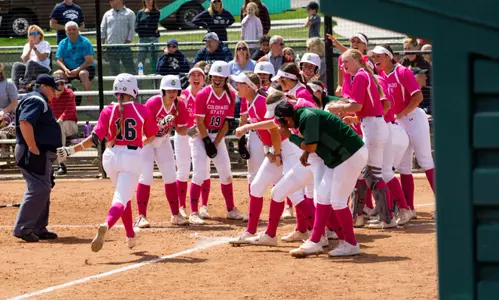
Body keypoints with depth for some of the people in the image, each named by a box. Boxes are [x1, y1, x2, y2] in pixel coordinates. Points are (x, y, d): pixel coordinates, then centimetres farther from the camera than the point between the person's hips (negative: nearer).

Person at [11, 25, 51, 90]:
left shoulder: (45, 44, 7)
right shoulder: (27, 46, 18)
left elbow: (42, 58, -7)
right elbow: (24, 60, 4)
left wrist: (34, 48, -11)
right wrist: (30, 49, -7)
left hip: (43, 69, -4)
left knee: (30, 63, -34)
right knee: (16, 65, -24)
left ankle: (24, 86, -42)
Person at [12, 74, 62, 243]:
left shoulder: (40, 102, 22)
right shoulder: (36, 101, -12)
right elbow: (25, 123, -25)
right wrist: (34, 150, -26)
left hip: (42, 153, 11)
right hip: (34, 153, -11)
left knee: (43, 190, 14)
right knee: (38, 189, -14)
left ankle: (39, 229, 20)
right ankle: (22, 228, -15)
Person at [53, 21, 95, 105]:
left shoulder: (85, 42, -4)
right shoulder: (63, 43, 8)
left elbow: (89, 61, -11)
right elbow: (59, 60, 5)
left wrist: (77, 70, -22)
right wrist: (65, 69, -15)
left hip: (84, 68, -4)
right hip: (68, 69, 4)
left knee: (83, 74, -38)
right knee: (56, 74, -24)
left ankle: (90, 101, -34)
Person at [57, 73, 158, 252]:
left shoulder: (108, 111, -2)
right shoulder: (142, 110, -2)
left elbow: (95, 138, -11)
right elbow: (151, 137, 11)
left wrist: (72, 150, -9)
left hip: (111, 156, 3)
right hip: (132, 157, -3)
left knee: (123, 195, 25)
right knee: (121, 199, -10)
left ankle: (131, 236, 33)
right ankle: (106, 226, -40)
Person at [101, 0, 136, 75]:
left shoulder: (129, 13, 4)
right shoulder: (107, 14, 15)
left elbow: (132, 29, -1)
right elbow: (103, 30, 14)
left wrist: (128, 42, -10)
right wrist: (101, 44, 3)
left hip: (124, 47, -4)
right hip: (111, 48, 4)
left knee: (130, 70, -7)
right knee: (114, 71, 8)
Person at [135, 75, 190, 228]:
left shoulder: (179, 105, -12)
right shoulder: (153, 103, -27)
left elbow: (182, 131, -5)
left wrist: (188, 130, -27)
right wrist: (160, 125, -44)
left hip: (163, 141, 5)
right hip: (145, 140, -5)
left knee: (171, 177, 5)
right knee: (146, 177, -14)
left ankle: (175, 215, 13)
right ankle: (141, 217, -11)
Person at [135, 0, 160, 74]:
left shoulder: (156, 12, 3)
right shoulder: (140, 13, 9)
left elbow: (154, 25, -11)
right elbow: (136, 28, 0)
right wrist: (152, 29, -5)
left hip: (153, 39, -2)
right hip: (142, 40, 2)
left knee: (153, 62, -2)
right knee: (140, 62, -2)